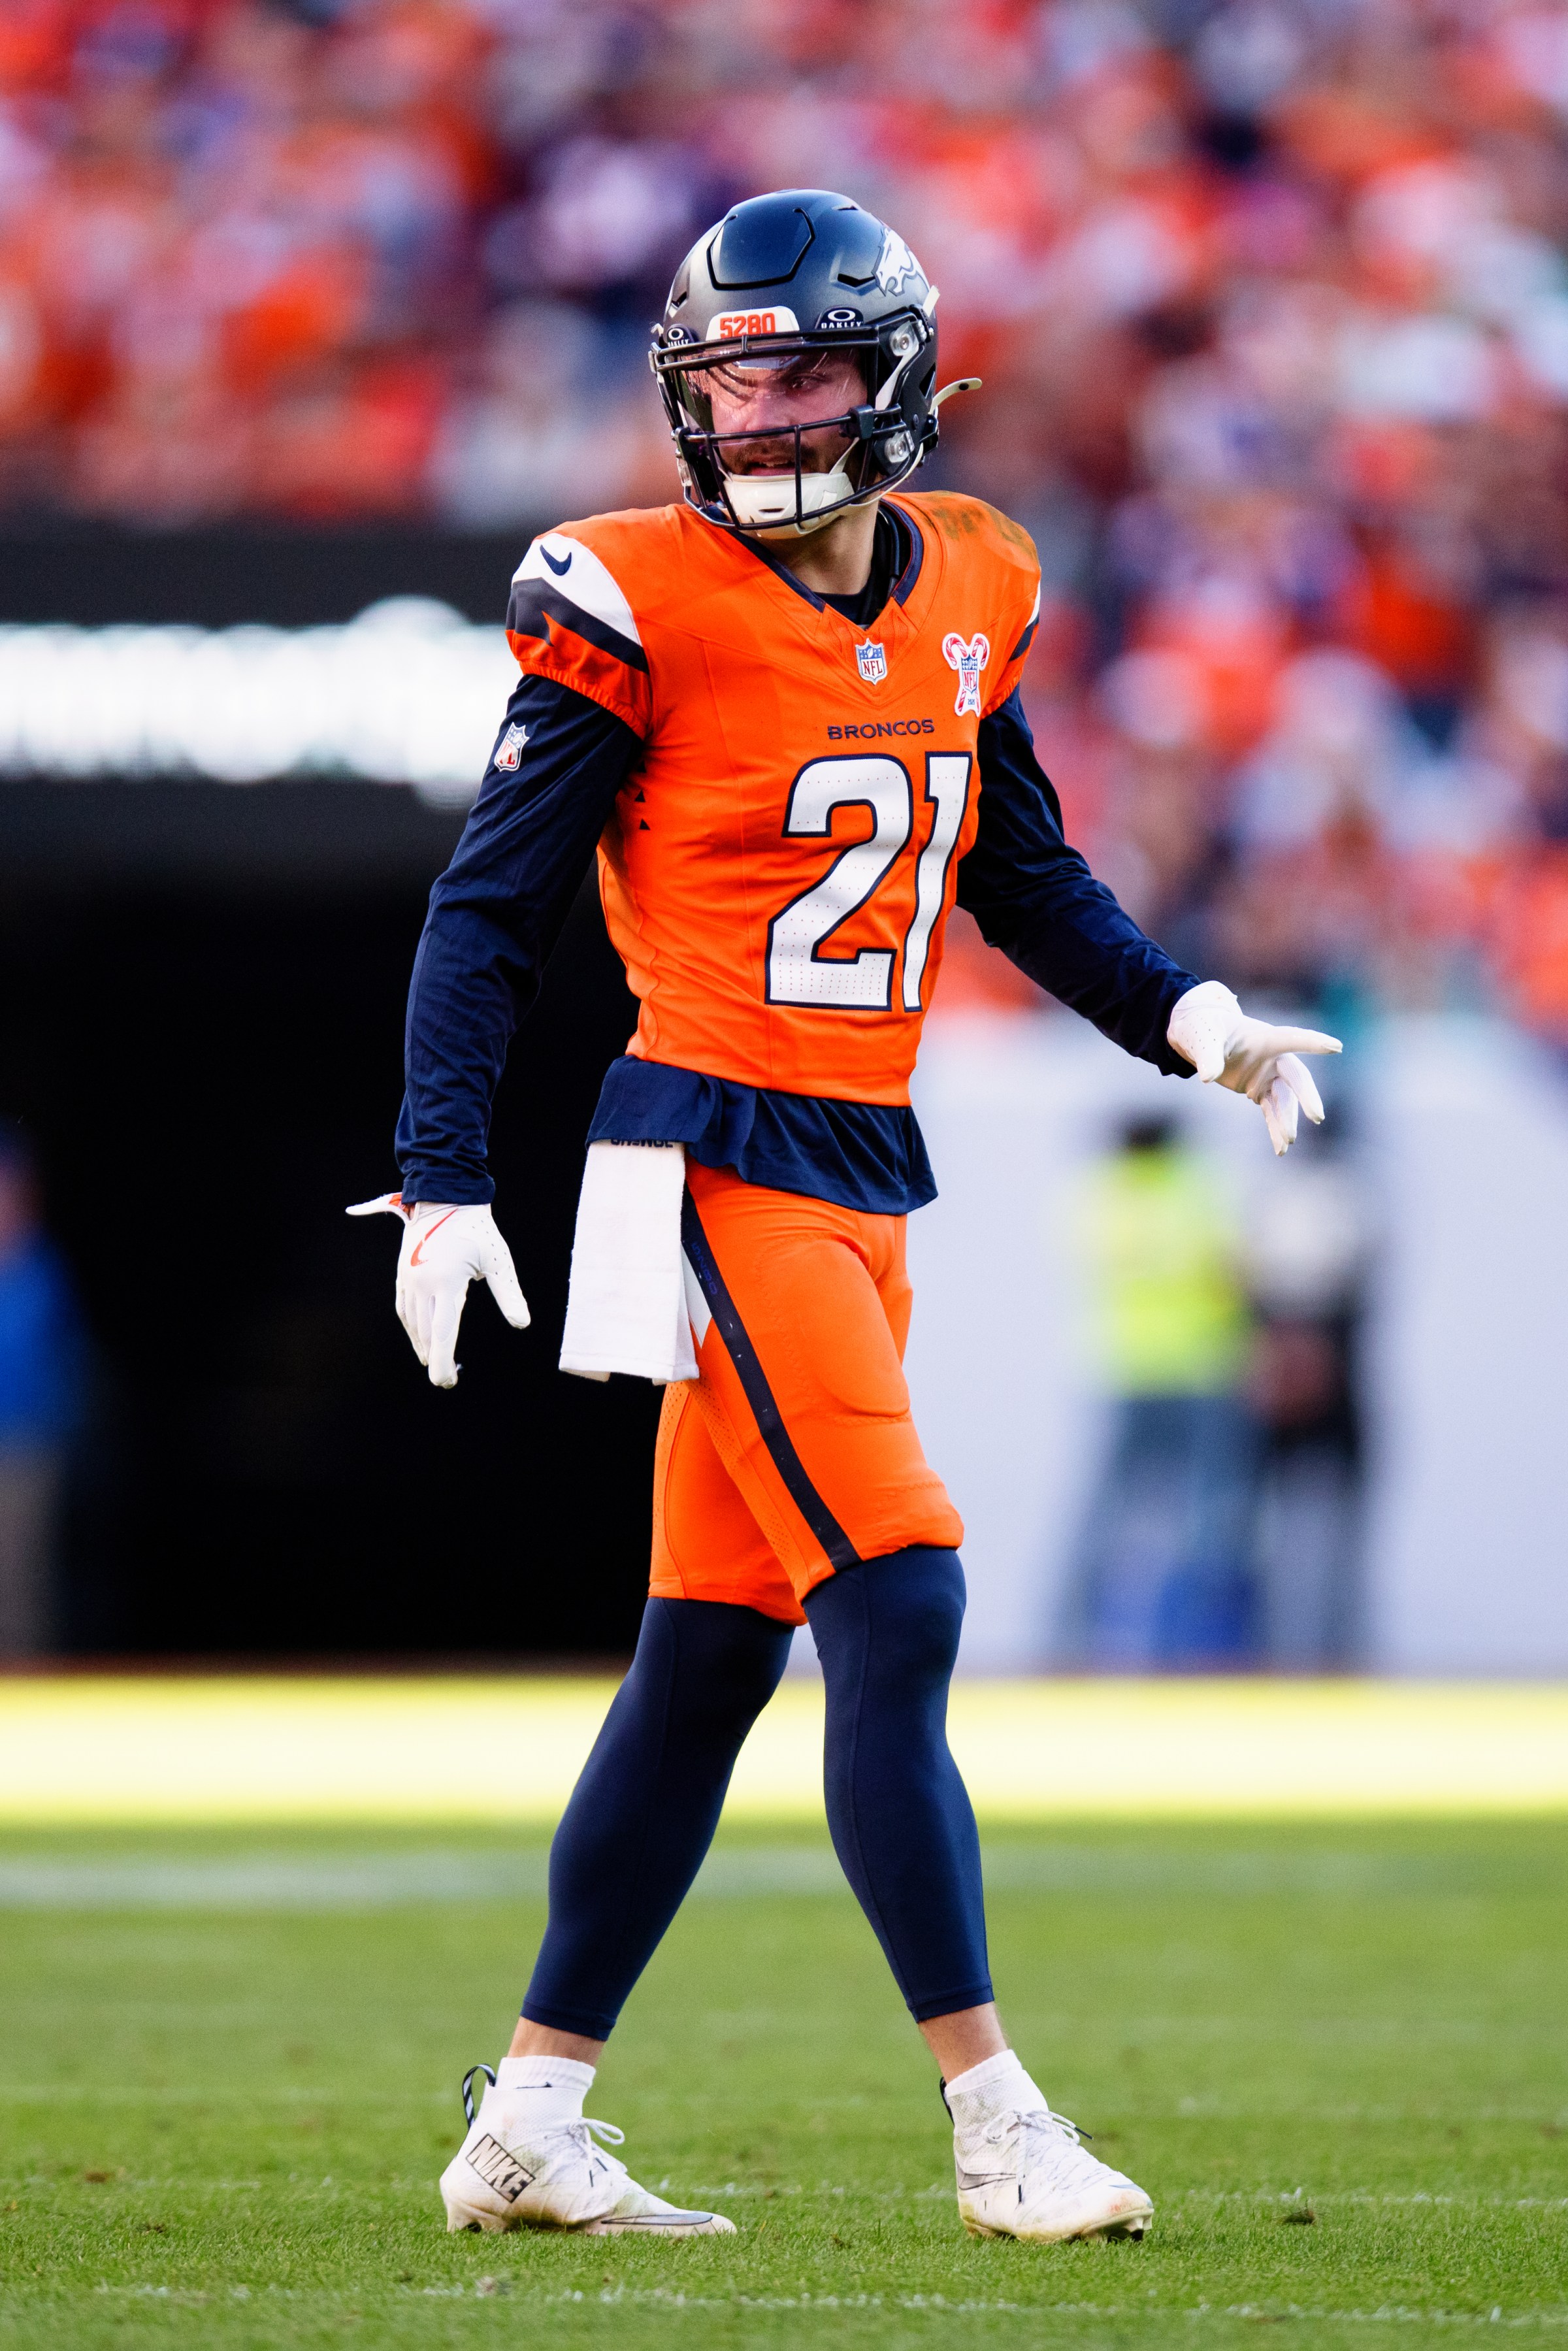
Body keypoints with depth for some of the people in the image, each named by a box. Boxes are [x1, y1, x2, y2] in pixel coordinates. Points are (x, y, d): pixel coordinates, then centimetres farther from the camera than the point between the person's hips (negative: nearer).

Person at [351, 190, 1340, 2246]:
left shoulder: (964, 595, 10)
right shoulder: (644, 609, -9)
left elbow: (1027, 878, 21)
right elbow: (493, 904, -6)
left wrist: (1192, 1022, 7)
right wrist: (446, 1181, -11)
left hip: (865, 1172, 7)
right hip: (723, 1163, -7)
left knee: (713, 1657, 10)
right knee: (900, 1611, -13)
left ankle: (531, 2126, 17)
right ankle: (996, 2124, -10)